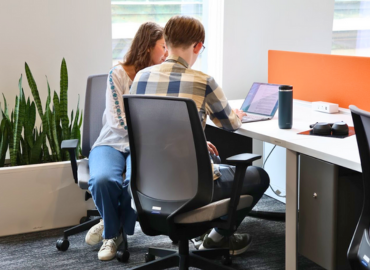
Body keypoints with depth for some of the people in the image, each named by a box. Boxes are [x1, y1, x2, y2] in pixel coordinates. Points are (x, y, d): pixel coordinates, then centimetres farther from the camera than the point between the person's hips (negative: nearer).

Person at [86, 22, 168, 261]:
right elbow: (118, 122, -11)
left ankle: (111, 229, -4)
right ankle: (113, 232, -3)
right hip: (113, 143, -2)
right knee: (103, 179, -36)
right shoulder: (119, 74, -6)